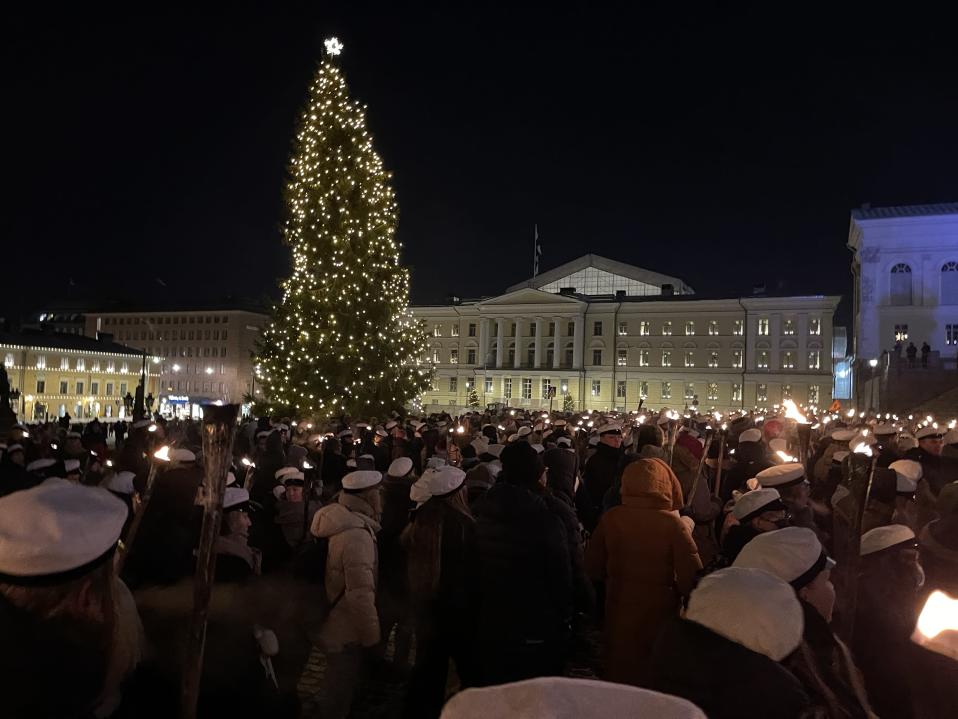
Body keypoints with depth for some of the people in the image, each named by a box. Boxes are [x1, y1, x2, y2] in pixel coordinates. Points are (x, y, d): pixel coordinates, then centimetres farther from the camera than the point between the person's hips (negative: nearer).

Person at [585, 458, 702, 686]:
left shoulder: (610, 518, -11)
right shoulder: (672, 524, -20)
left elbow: (594, 567, 0)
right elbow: (692, 577, -19)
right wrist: (668, 586, 1)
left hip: (620, 610, 3)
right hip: (660, 612, -2)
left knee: (620, 672, 21)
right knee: (658, 678, 18)